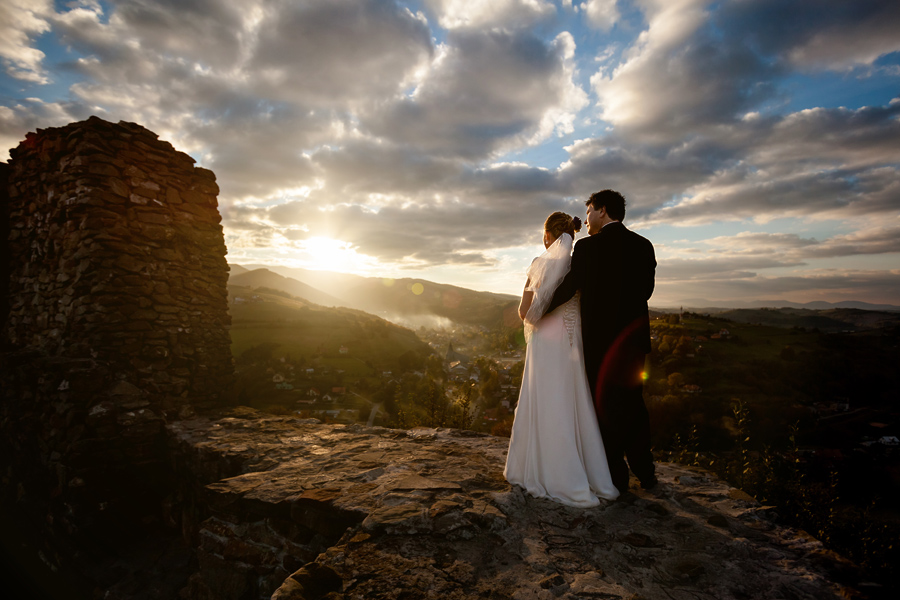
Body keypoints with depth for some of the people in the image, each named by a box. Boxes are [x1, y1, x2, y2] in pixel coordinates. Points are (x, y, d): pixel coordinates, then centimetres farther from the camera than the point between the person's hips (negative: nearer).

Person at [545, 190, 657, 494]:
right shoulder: (644, 245, 5)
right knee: (633, 402, 19)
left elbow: (568, 288, -12)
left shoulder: (588, 246, -12)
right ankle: (645, 471, 29)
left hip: (600, 337, -5)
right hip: (635, 336, 6)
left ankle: (616, 476, 18)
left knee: (606, 405, 7)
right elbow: (646, 289, 9)